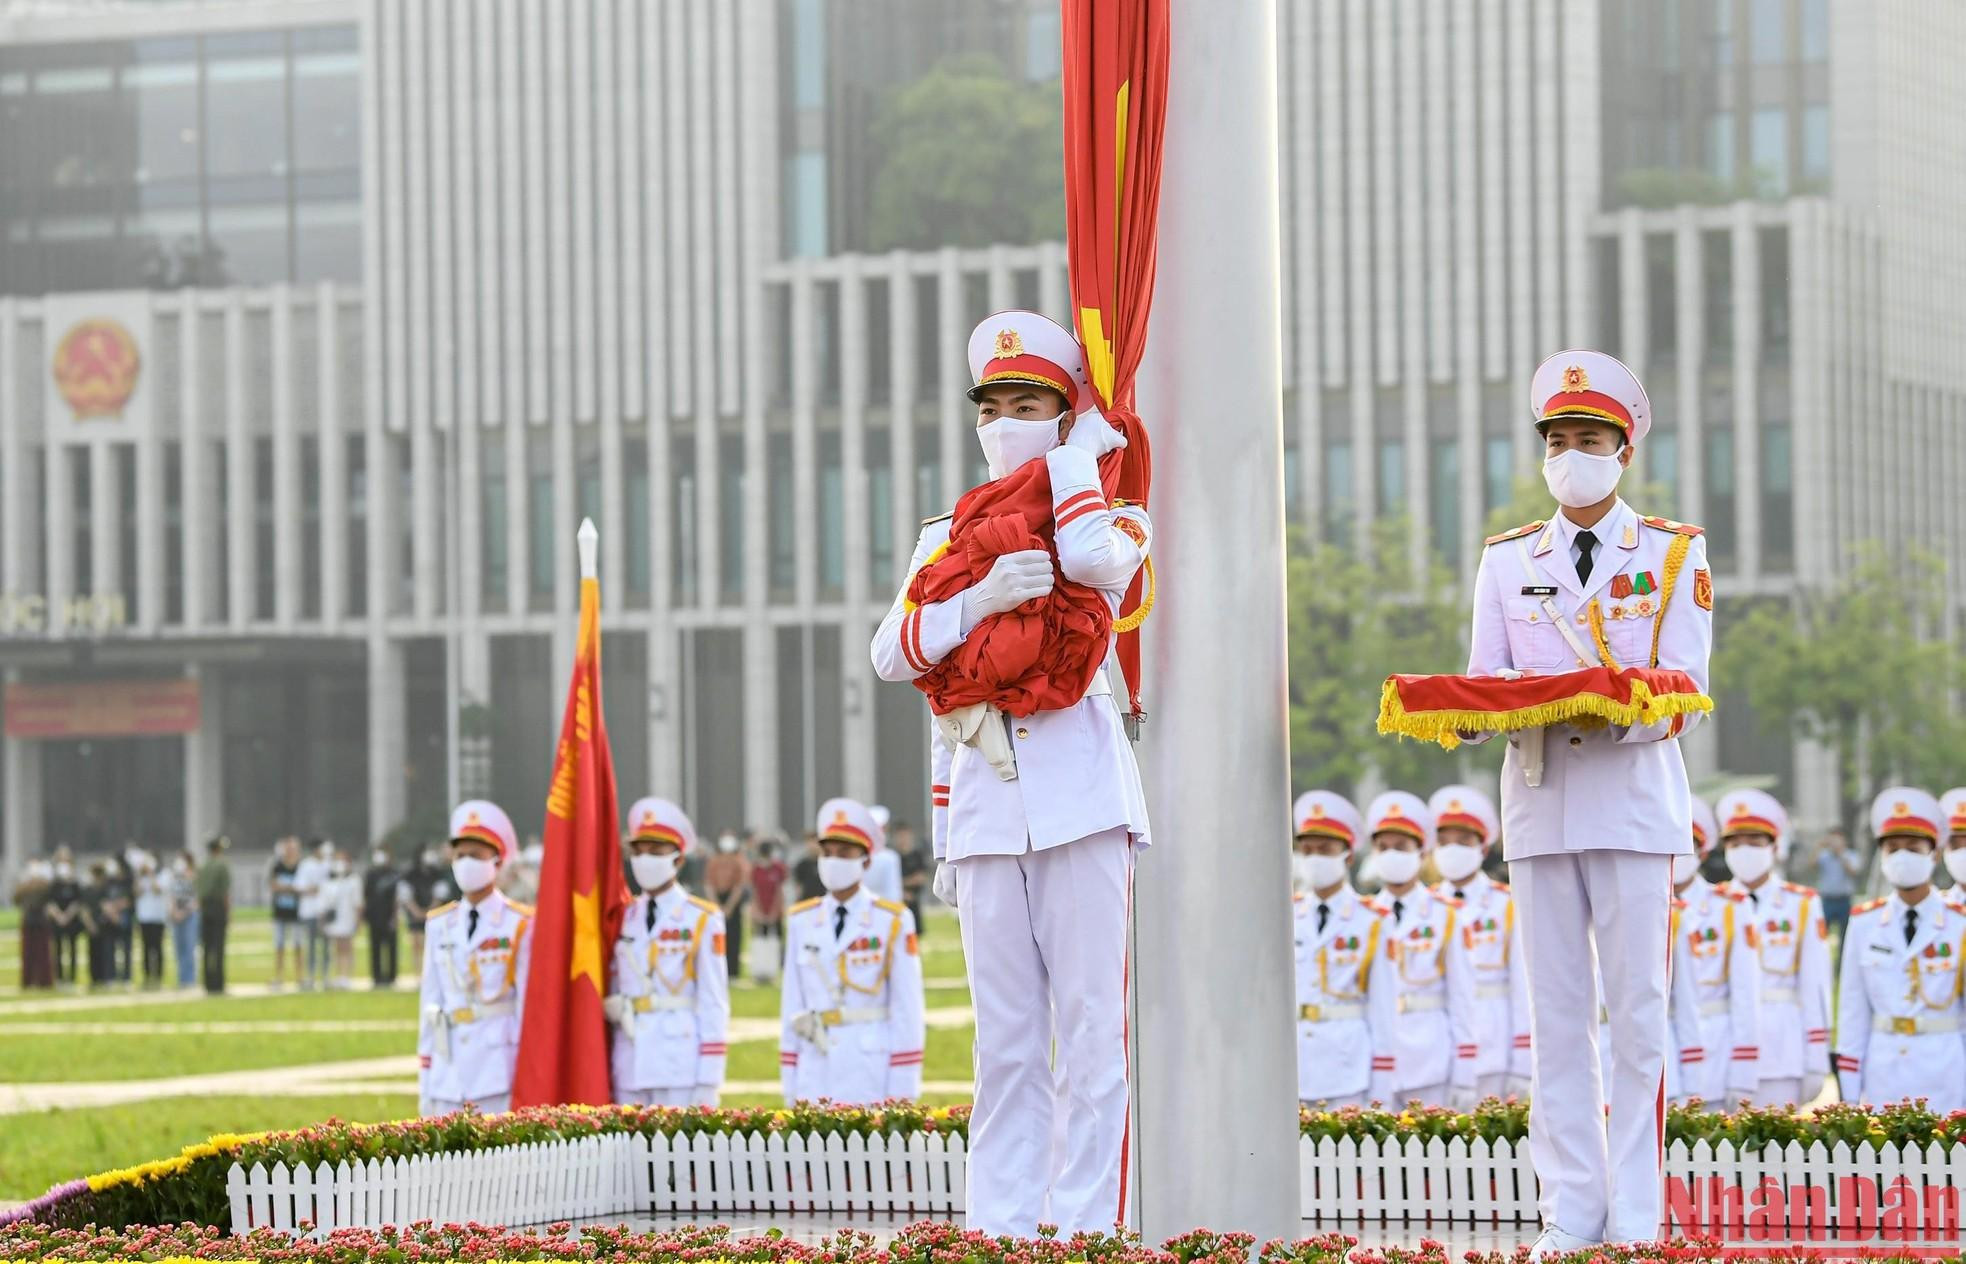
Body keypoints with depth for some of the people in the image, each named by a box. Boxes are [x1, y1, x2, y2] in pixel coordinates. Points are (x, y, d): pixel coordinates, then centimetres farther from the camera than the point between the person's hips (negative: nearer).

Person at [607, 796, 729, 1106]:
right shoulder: (624, 920, 13)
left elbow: (714, 1005, -3)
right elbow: (612, 997, 16)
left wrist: (708, 1084, -9)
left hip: (681, 1068, -4)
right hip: (630, 1072, 4)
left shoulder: (702, 921, 0)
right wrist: (607, 1079, 11)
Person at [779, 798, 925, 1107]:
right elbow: (792, 1005, 11)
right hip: (816, 1077, 3)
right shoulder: (801, 922, 10)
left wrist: (901, 1094, -5)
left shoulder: (893, 923, 0)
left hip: (871, 1075, -3)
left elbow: (908, 1011, -1)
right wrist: (790, 1088, 8)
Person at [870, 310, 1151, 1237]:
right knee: (1004, 1045, 4)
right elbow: (893, 655, 3)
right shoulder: (948, 535, 17)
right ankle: (998, 1227, 6)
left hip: (1080, 802, -3)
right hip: (985, 809, 3)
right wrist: (982, 597, -13)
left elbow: (1097, 561, -18)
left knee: (1091, 1033, -6)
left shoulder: (1110, 516, 9)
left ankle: (1086, 1228, -5)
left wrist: (1078, 456, -2)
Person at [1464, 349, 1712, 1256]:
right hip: (1538, 800, 3)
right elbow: (1483, 679, 7)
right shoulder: (1506, 560, 14)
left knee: (1636, 1009, -4)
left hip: (1634, 799, -3)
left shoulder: (1676, 555, 5)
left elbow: (1684, 690, -4)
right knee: (1555, 1013, 2)